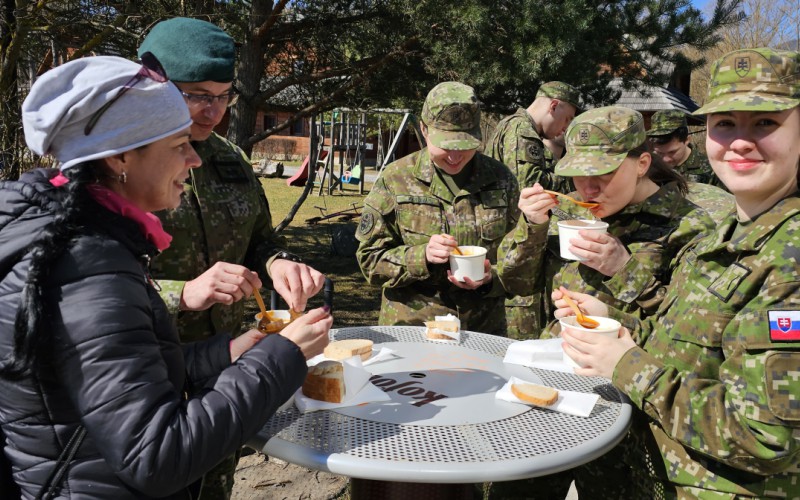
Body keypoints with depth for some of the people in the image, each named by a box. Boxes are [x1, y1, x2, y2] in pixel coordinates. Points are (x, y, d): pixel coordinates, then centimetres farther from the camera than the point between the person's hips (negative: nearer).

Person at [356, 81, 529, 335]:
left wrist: (491, 279, -9)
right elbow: (370, 258, 2)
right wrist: (421, 256, -15)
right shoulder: (395, 179, 1)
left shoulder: (501, 180, 6)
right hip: (408, 328, -1)